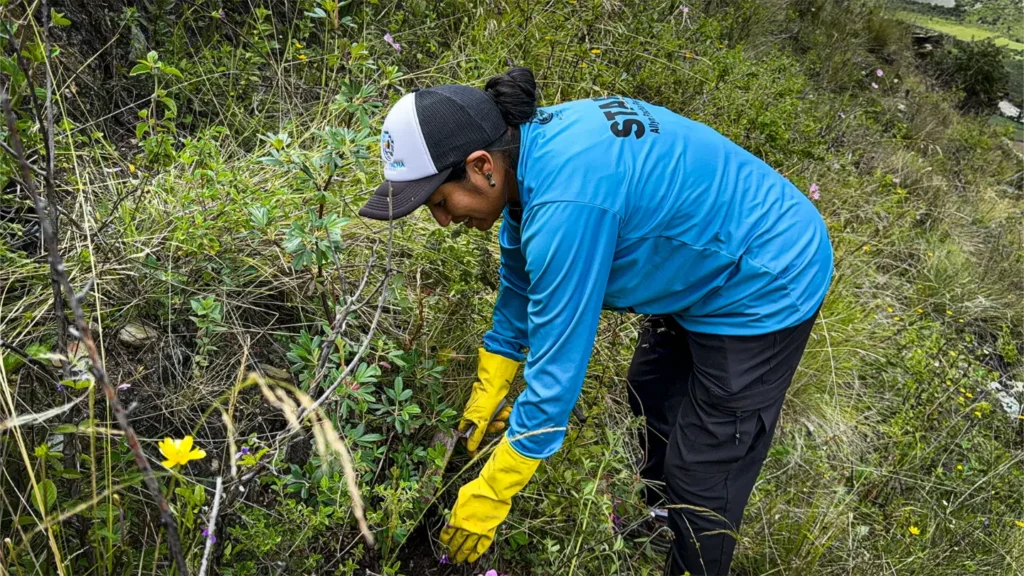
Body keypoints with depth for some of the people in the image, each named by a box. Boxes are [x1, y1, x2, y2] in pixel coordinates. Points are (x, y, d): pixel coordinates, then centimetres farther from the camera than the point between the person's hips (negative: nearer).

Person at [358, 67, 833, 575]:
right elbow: (520, 281, 5)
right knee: (650, 395, 25)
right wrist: (486, 393, 9)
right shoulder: (529, 149, -8)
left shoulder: (565, 202, -36)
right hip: (709, 266, 10)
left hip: (766, 286, -9)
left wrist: (489, 496, -18)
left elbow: (557, 363, -30)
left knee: (703, 478, 0)